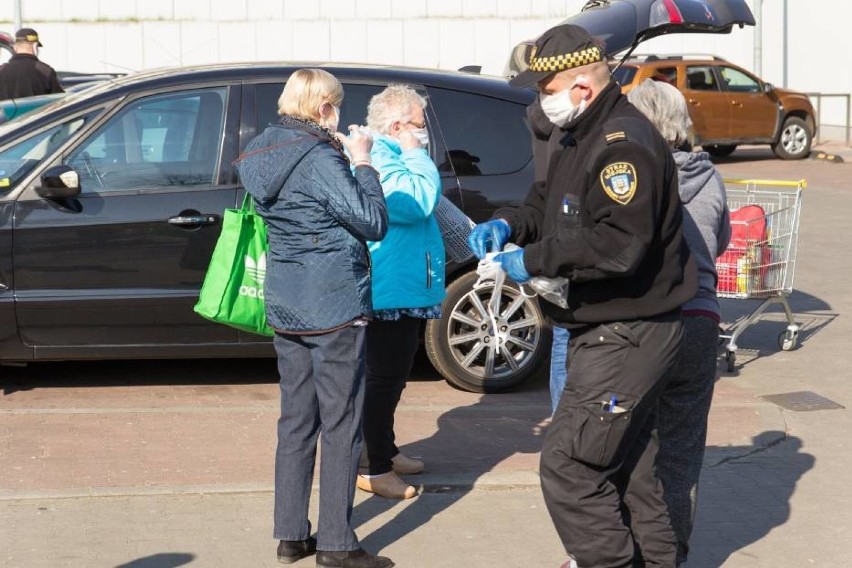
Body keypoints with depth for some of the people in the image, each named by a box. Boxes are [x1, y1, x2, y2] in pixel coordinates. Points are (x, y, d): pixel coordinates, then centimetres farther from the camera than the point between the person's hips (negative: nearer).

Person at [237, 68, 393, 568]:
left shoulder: (265, 155, 8)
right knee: (341, 425, 0)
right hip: (335, 307, -8)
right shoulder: (321, 161, -17)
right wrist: (362, 163, -6)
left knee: (296, 420, 13)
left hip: (285, 308, 8)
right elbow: (374, 224, -15)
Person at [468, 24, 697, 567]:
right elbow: (549, 202, 24)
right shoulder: (578, 138, 13)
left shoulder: (625, 143, -21)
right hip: (607, 332, 11)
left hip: (627, 336, -11)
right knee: (628, 469, 18)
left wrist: (534, 260, -22)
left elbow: (620, 243, -30)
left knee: (568, 466, -12)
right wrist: (509, 224, 2)